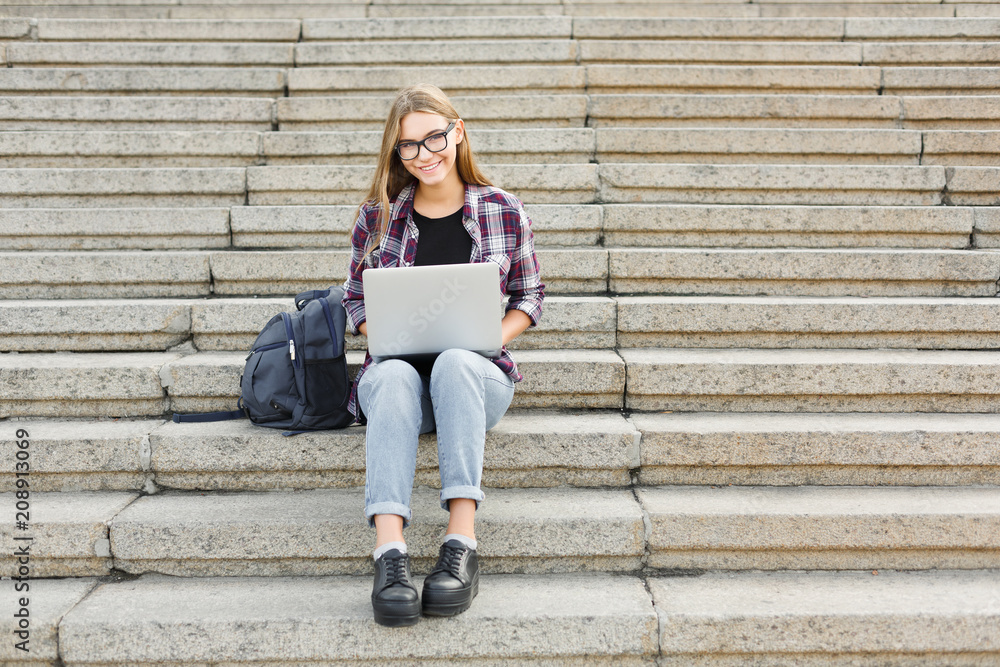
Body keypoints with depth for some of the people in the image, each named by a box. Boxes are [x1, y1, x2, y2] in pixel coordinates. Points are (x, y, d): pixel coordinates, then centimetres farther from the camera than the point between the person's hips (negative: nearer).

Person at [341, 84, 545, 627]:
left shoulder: (504, 212, 4)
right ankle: (389, 553, -46)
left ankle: (461, 543, -40)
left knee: (455, 362, -37)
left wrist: (495, 334, -8)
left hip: (476, 373, 0)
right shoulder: (377, 217, 6)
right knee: (393, 375, -36)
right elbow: (355, 300, 13)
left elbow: (529, 295, 12)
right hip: (396, 371, 1)